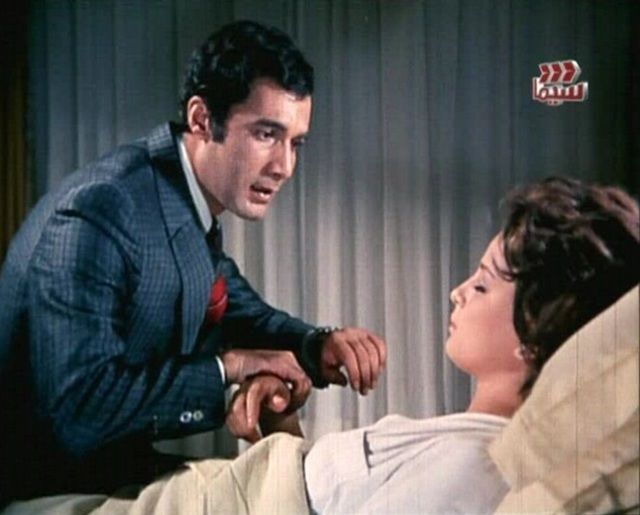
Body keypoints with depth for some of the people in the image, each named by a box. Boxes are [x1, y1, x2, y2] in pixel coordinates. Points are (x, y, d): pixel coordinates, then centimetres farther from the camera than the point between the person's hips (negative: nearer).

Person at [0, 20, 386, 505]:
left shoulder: (193, 201, 0)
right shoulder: (97, 213, -27)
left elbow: (243, 313, 8)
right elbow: (76, 408, -32)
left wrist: (318, 344, -12)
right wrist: (227, 366, -24)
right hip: (43, 491, -7)